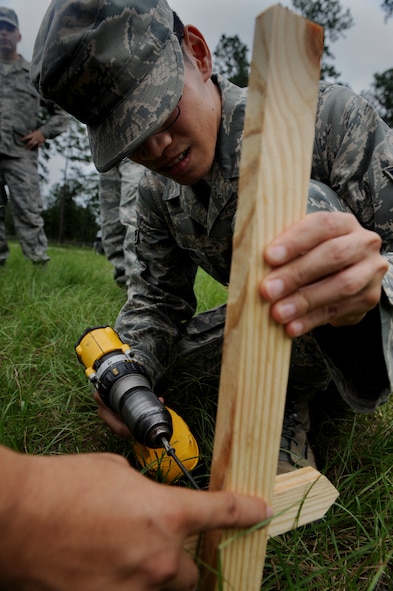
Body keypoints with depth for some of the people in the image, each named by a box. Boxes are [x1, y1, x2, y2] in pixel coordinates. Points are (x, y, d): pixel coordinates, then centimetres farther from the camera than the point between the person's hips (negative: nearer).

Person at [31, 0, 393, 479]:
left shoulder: (330, 117, -21)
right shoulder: (156, 196, -4)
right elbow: (157, 298, 0)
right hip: (274, 330, 6)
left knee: (298, 206, -33)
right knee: (153, 349, -6)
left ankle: (284, 400, -12)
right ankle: (299, 378, 6)